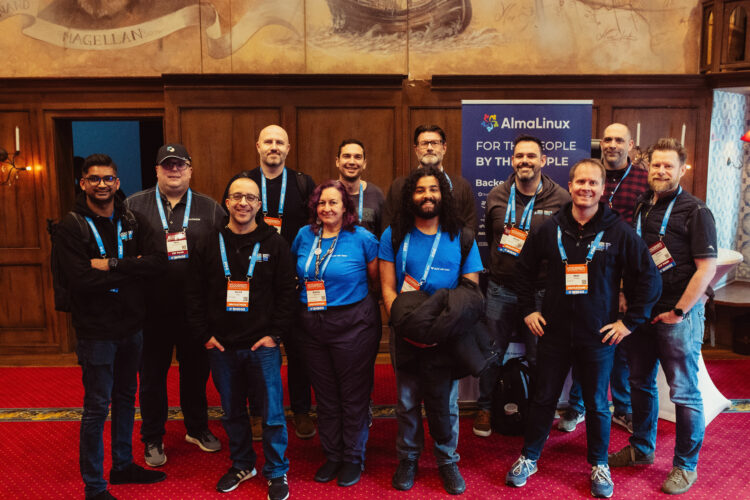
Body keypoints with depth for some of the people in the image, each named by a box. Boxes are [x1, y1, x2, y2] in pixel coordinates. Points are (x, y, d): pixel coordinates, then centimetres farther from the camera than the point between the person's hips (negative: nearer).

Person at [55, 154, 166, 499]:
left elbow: (157, 261, -11)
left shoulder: (131, 221, 3)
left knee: (126, 398, 18)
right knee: (97, 407, 4)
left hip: (131, 326, 5)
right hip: (96, 330, -5)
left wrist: (112, 265, -21)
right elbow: (81, 280, -23)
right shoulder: (71, 227, -10)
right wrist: (132, 267, -17)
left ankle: (123, 465, 37)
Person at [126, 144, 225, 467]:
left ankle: (197, 428, 36)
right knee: (152, 373, 10)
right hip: (152, 309, -1)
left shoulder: (210, 209, 3)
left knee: (196, 370, 15)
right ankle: (152, 439, 27)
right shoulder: (134, 206, 1)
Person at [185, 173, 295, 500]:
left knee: (272, 414, 3)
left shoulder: (274, 245, -2)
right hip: (221, 347, 3)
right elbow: (194, 295, 6)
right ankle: (242, 465, 36)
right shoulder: (209, 245, 3)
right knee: (232, 412, 16)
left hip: (262, 346, -2)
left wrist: (274, 334, -8)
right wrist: (204, 335, -1)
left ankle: (277, 473, 22)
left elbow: (287, 292, -2)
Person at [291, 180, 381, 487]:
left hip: (353, 324, -4)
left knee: (353, 395, 7)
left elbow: (377, 279, -2)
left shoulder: (362, 238, -8)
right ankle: (332, 455, 31)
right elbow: (296, 274, 19)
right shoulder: (304, 236, 5)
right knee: (325, 395, 15)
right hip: (313, 326, 4)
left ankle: (353, 458, 25)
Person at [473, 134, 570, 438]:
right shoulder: (497, 196, 2)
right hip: (500, 290, 2)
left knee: (538, 357, 10)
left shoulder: (561, 199, -6)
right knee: (492, 352, 12)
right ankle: (485, 408, 31)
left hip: (541, 292, -2)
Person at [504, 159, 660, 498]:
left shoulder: (619, 232, -8)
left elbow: (649, 279, -3)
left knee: (597, 404, 12)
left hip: (599, 337, -1)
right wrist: (528, 309, 6)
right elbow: (523, 270, 12)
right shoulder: (549, 229, -1)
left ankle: (599, 465, 33)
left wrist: (630, 321, -5)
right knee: (543, 398, 13)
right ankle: (528, 458, 30)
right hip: (554, 333, 2)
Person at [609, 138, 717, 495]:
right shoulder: (641, 208, 9)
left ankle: (685, 466, 18)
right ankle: (641, 449, 34)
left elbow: (707, 267, -13)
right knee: (640, 383, 17)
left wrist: (678, 311, -15)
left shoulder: (695, 211, -9)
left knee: (684, 393, 2)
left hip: (678, 315, -6)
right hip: (642, 311, 6)